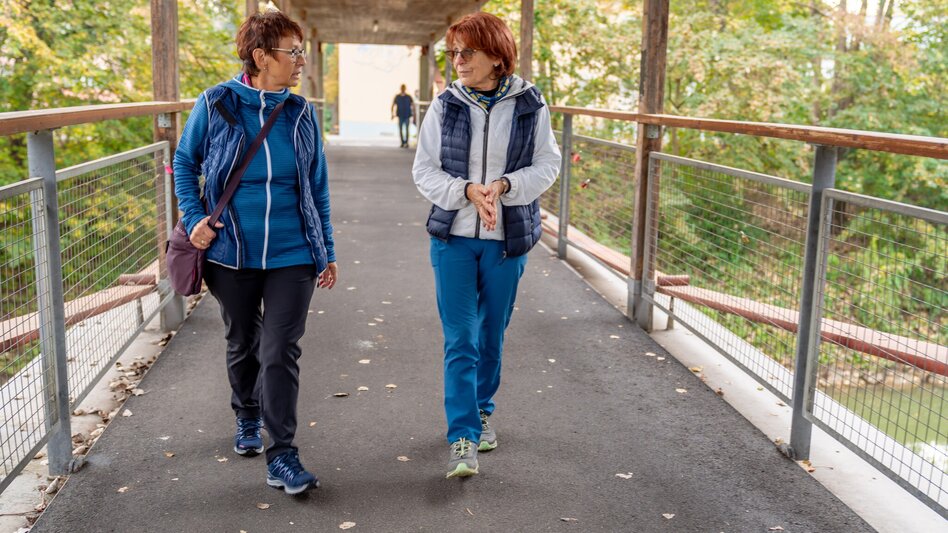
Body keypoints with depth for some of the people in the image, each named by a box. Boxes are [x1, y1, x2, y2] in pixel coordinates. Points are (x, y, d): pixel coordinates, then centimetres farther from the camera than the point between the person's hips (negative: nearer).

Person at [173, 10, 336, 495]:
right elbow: (185, 163, 8)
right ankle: (248, 419, 43)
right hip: (232, 254, 0)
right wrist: (194, 218, -5)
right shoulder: (216, 105, -6)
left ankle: (282, 455, 4)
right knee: (242, 345, 18)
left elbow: (317, 186, 7)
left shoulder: (300, 113, 0)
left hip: (292, 255, 0)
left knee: (281, 351, -4)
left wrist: (327, 250, 9)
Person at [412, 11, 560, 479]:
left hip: (507, 239, 1)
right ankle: (463, 438, 0)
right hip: (454, 236, 0)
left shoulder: (530, 105, -2)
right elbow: (424, 170, -1)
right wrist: (467, 190, -18)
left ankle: (481, 412, 36)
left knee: (492, 334, 14)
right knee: (459, 339, -5)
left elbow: (546, 165, 0)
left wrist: (503, 186, -17)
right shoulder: (445, 105, -2)